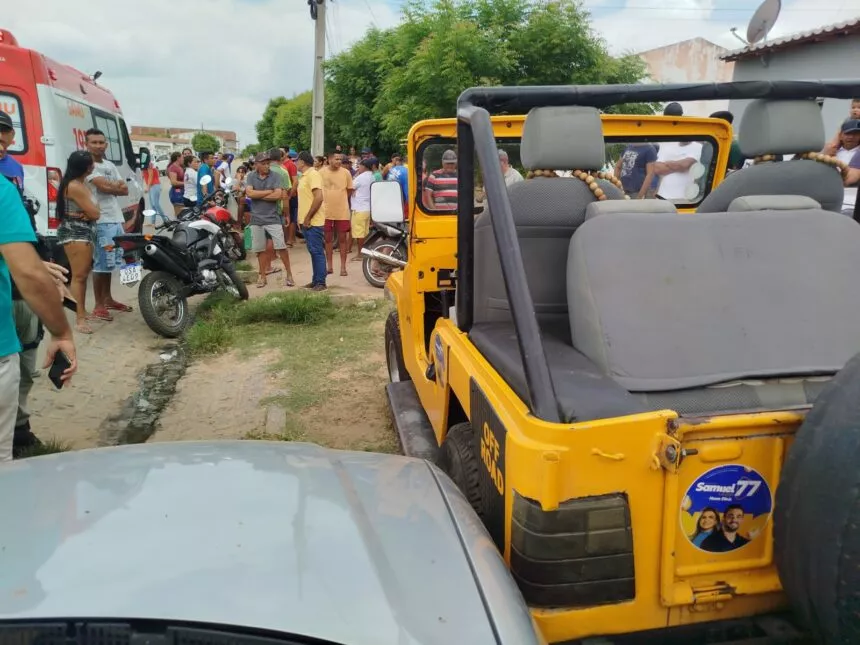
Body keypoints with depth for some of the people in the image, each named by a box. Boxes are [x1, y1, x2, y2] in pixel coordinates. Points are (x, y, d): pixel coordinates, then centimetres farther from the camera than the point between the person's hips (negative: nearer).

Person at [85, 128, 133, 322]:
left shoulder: (110, 165, 17)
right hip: (101, 221, -8)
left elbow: (125, 190, 10)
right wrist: (118, 185, 2)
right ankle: (98, 306, -3)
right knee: (102, 263, -8)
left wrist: (112, 186, -9)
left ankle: (107, 299, 27)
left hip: (116, 219, 8)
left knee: (110, 262, 16)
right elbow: (104, 187, -17)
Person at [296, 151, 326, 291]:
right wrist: (303, 219, 17)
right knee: (313, 251, 13)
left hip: (313, 222, -10)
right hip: (308, 221, 10)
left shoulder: (313, 174, -14)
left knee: (317, 252, -6)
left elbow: (319, 198, -23)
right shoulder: (305, 176, 17)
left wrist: (308, 218, -20)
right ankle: (315, 280, 19)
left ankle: (321, 283, -3)